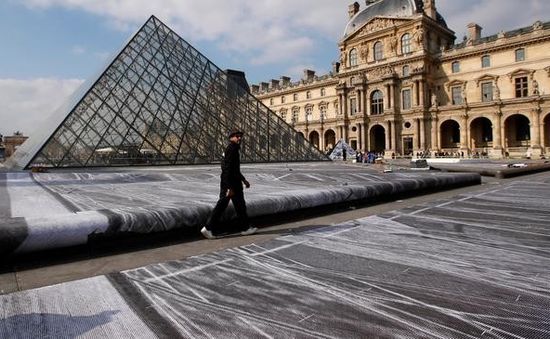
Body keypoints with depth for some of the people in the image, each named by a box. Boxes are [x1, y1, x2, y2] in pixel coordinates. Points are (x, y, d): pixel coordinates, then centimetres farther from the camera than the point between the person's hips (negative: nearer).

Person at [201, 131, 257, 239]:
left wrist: (244, 180, 29)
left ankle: (208, 228, 8)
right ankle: (245, 228, 20)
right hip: (232, 184, -10)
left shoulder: (231, 149, 17)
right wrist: (230, 187, -26)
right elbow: (228, 169, -23)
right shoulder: (232, 149, -15)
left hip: (226, 183, 10)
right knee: (240, 206, 5)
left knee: (221, 206, 9)